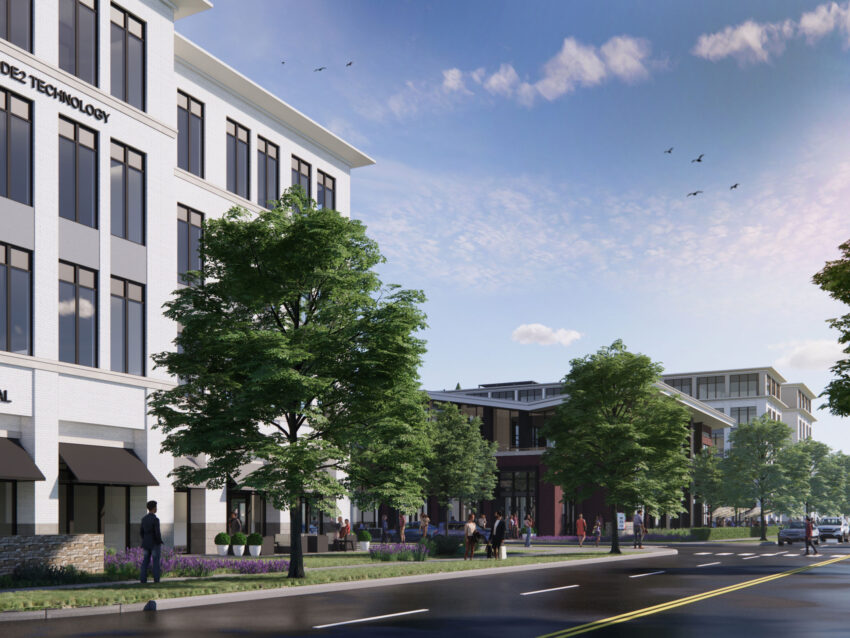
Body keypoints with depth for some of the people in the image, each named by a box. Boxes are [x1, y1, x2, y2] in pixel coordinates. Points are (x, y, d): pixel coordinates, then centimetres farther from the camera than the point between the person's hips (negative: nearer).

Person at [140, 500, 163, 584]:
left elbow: (141, 532, 9)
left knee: (145, 561, 9)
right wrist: (160, 543, -8)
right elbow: (157, 533, -20)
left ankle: (143, 579, 3)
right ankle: (156, 580, 1)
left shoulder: (144, 518, 4)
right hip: (155, 544, -6)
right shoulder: (155, 519, -17)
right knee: (156, 562, 1)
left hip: (146, 544, 6)